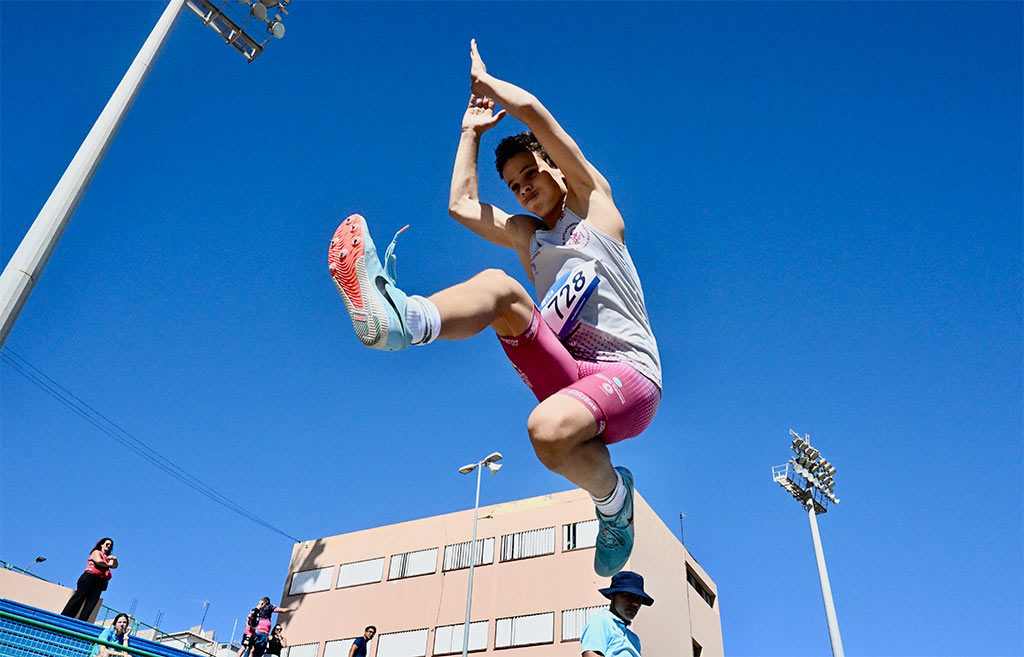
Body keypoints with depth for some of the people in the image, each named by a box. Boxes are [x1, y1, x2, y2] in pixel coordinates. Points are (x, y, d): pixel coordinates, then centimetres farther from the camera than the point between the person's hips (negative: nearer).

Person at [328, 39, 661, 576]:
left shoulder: (594, 200, 11)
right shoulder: (525, 234, 25)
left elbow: (530, 109, 5)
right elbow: (461, 205, 19)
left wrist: (485, 79, 23)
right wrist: (471, 131, 29)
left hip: (630, 375, -4)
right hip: (567, 374, 5)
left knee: (549, 429, -38)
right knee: (497, 286, -19)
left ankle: (614, 499, -6)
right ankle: (401, 317, -51)